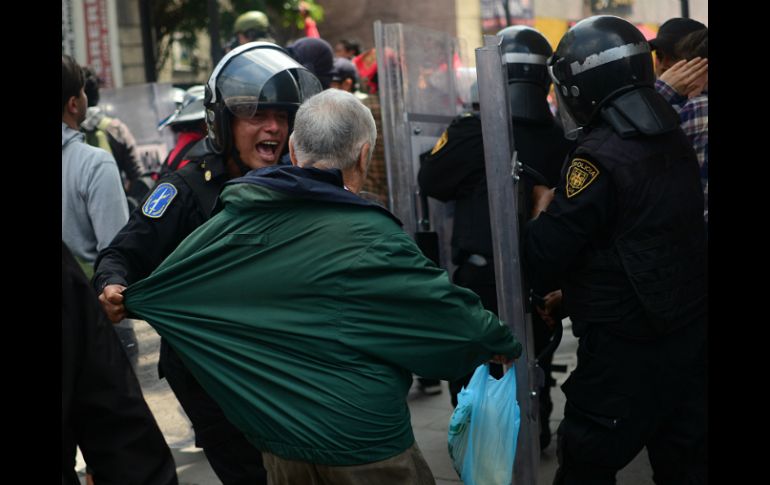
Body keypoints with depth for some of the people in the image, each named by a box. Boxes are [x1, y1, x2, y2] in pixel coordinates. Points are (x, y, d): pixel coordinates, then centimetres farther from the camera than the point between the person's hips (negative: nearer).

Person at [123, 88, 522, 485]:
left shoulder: (231, 220, -3)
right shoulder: (370, 237, -20)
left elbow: (153, 289, 10)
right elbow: (454, 317, -15)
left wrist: (123, 298, 33)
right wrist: (503, 344, 5)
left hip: (276, 443, 5)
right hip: (368, 452, -5)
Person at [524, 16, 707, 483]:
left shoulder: (598, 159, -20)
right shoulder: (675, 138, 5)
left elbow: (543, 261, -18)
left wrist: (543, 215, 1)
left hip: (627, 348, -8)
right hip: (692, 329, 8)